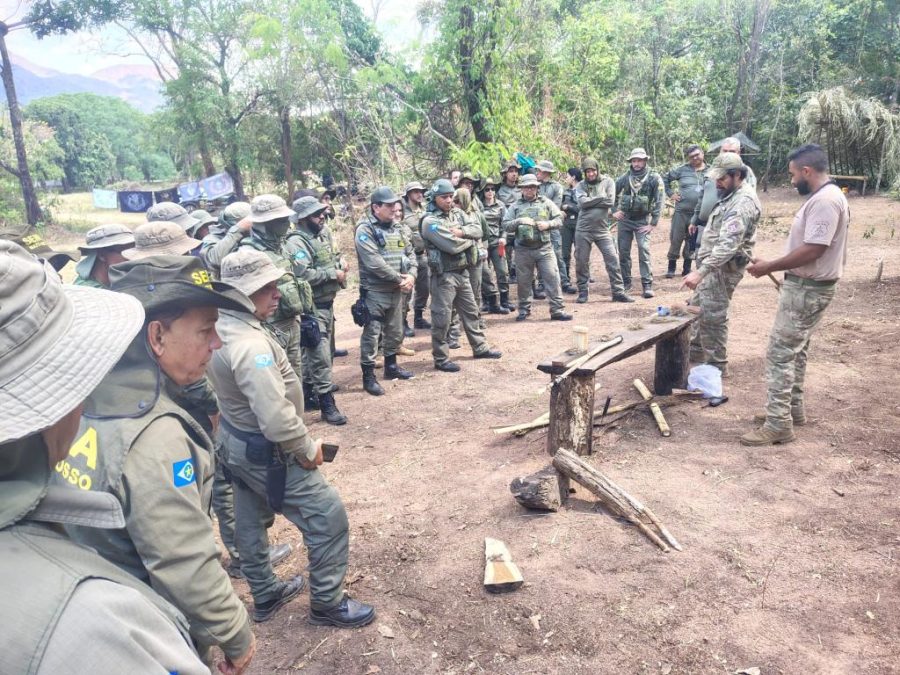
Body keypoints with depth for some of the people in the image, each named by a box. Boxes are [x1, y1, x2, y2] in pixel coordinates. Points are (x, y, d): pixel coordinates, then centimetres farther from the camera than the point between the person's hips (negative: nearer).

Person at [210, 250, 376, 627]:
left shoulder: (221, 326, -3)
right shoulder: (251, 346, -33)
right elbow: (277, 419, -38)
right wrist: (308, 449, -19)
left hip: (237, 441, 10)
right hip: (266, 452, -10)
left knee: (251, 519, 23)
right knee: (329, 518, 3)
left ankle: (265, 594, 43)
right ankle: (327, 603, 19)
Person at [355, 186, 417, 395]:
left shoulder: (396, 228, 11)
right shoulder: (365, 230, -14)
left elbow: (410, 252, 13)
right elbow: (374, 263, -23)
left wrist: (411, 275, -6)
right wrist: (400, 279, -17)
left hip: (397, 291, 8)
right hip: (375, 292, -8)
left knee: (395, 332, 18)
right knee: (372, 334, -2)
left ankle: (391, 366, 35)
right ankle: (368, 376, 6)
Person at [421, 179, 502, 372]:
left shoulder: (457, 213, 10)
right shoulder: (430, 221, -15)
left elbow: (478, 229, 1)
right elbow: (452, 246, -24)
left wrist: (462, 231, -17)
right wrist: (470, 239, -6)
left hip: (463, 272, 8)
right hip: (444, 275, -8)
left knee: (470, 311, 18)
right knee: (442, 318, -1)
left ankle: (480, 348, 33)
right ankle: (441, 359, 9)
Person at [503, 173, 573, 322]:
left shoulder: (546, 202, 8)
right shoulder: (515, 206, 7)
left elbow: (559, 219, 7)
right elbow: (506, 225, 2)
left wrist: (548, 224, -12)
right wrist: (519, 221, -14)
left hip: (544, 248, 0)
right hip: (523, 250, 0)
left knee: (552, 278, -6)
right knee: (523, 281, 8)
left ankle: (557, 310, -1)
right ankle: (524, 310, 24)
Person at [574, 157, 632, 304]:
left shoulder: (607, 182, 4)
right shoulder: (580, 186, 5)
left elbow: (610, 201, -10)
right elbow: (582, 202, -13)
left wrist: (591, 202, -9)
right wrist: (601, 198, -10)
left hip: (602, 229, 0)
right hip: (583, 229, 0)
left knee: (612, 259, -4)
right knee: (581, 261, 5)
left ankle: (618, 292, 3)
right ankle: (582, 292, 18)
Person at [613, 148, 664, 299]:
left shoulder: (654, 178, -9)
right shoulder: (625, 177, 0)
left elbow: (659, 201, -10)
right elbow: (613, 193, 15)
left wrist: (653, 224, -13)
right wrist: (615, 210, 7)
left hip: (642, 220, -3)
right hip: (624, 219, 3)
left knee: (644, 251, -14)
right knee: (623, 252, 6)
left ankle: (647, 284, -10)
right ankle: (625, 282, 18)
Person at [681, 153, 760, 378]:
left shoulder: (743, 202, -22)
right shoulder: (732, 195, 10)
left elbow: (728, 245, -32)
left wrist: (700, 272, -38)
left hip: (723, 267, -10)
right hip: (714, 263, 10)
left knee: (712, 317, -3)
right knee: (698, 308, 19)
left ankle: (717, 366, 10)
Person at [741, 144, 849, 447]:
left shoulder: (825, 200, -21)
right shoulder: (824, 197, 13)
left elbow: (812, 250, -27)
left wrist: (768, 266, -18)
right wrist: (779, 268, 16)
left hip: (807, 289, -11)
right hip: (807, 286, 11)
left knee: (780, 353, -9)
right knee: (794, 350, 19)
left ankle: (779, 424, -4)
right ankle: (793, 408, 30)